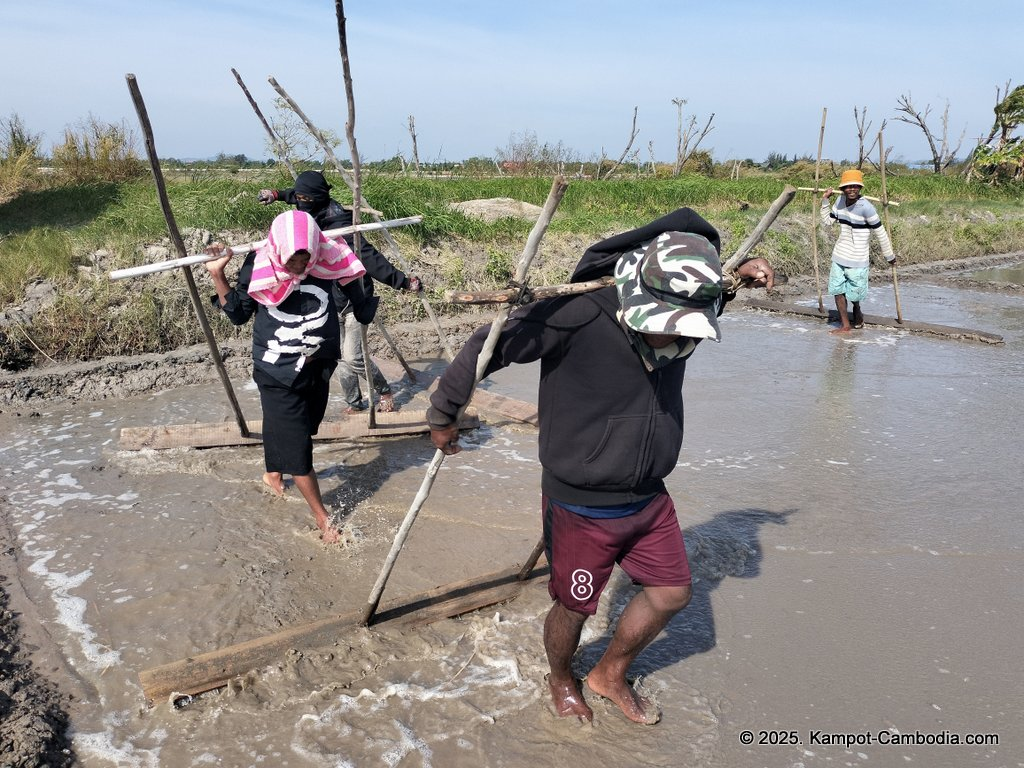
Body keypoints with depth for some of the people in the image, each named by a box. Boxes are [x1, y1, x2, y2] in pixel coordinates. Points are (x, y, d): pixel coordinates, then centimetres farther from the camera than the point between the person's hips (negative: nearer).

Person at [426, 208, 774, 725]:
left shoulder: (680, 316, -8)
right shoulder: (580, 316, -30)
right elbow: (489, 346, -20)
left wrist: (740, 276, 3)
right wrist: (443, 415, -9)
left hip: (649, 498, 6)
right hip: (583, 507, -6)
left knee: (671, 593, 17)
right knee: (574, 607, 14)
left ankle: (610, 676, 44)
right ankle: (561, 681, 49)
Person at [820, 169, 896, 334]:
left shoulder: (866, 207, -21)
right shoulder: (840, 201, -1)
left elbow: (880, 233, -13)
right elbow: (827, 222, 13)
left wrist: (889, 256, -6)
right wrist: (825, 201, 3)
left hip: (857, 259, -6)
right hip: (839, 255, 6)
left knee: (854, 292, 6)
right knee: (837, 290, 3)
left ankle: (857, 313, 37)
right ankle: (845, 325, 14)